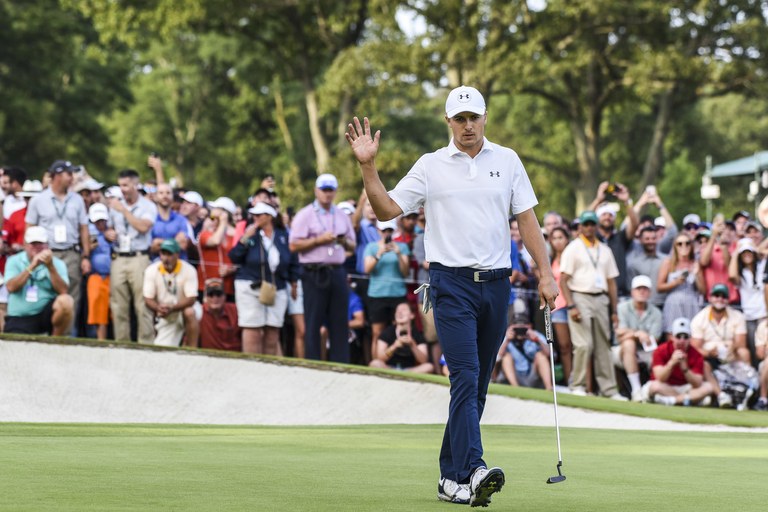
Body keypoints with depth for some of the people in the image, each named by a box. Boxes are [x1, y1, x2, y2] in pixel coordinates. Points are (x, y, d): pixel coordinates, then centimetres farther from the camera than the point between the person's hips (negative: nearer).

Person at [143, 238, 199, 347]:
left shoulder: (188, 270, -16)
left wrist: (172, 308, -35)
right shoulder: (151, 271, -9)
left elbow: (191, 299, -19)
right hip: (165, 318, 2)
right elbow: (148, 299, -8)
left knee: (189, 313, -38)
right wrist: (158, 308, -31)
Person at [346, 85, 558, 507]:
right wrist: (368, 166, -11)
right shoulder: (431, 166, 4)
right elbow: (386, 209, 1)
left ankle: (451, 478, 13)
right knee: (466, 377, -18)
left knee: (477, 385, 6)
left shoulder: (507, 161, 10)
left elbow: (526, 219, 10)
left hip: (496, 283, 3)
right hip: (451, 283, -3)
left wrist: (546, 274, 3)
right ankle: (473, 471, -29)